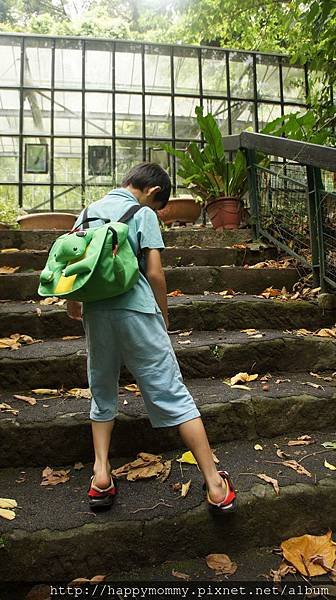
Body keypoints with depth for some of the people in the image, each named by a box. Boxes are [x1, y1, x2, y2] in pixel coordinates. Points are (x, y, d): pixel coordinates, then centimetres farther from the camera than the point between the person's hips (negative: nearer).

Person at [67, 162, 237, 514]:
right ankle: (215, 485, 6)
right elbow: (155, 274, -6)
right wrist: (164, 317, 7)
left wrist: (73, 301, 32)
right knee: (173, 395, 0)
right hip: (136, 312, -4)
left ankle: (101, 475, 15)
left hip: (96, 314, 5)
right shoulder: (143, 214, 2)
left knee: (102, 394, 21)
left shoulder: (88, 212, 16)